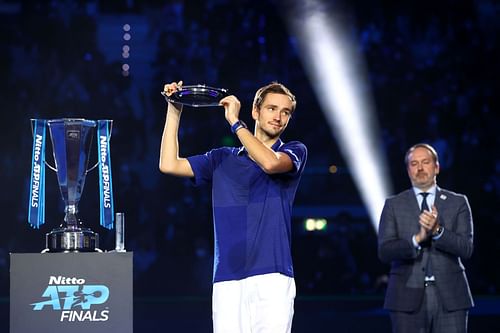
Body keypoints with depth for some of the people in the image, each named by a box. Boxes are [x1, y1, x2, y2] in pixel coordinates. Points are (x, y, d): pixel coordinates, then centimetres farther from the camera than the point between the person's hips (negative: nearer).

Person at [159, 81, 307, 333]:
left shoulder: (294, 152, 9)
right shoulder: (222, 159, 18)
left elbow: (271, 163, -14)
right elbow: (169, 165, 11)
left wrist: (235, 122, -7)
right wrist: (174, 111, 11)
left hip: (272, 276, -3)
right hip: (227, 279, 3)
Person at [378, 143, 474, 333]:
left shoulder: (458, 203, 9)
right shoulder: (393, 205, 9)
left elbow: (466, 249, -1)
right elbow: (384, 252, -3)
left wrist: (438, 230, -17)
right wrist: (417, 238, -18)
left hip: (450, 297, 0)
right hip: (408, 297, 0)